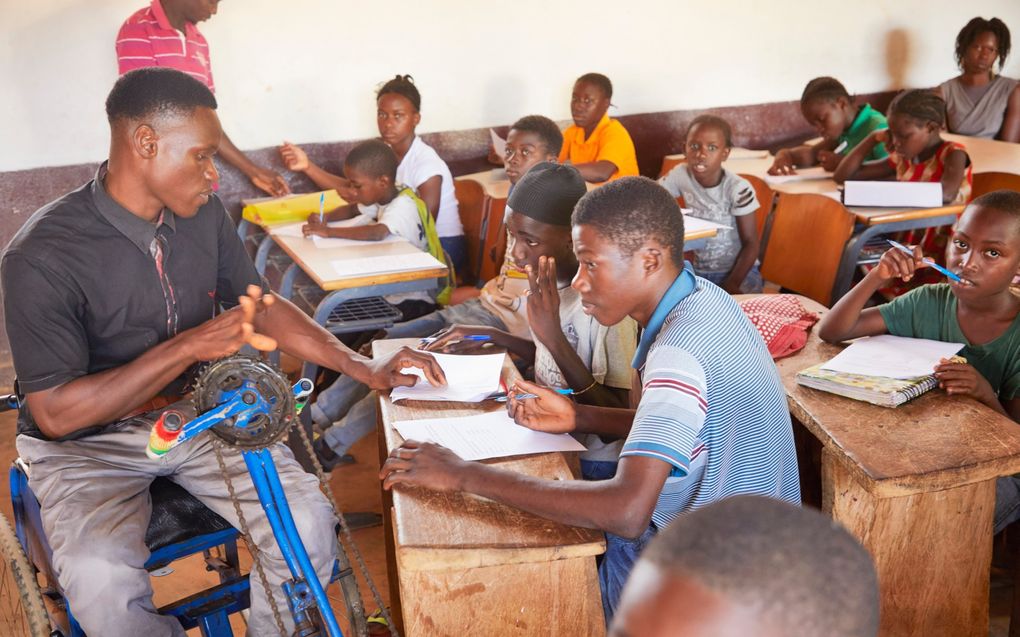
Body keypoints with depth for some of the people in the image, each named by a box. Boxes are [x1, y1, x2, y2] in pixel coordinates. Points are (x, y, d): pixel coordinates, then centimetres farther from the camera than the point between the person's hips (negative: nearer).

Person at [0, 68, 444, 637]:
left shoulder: (204, 213, -3)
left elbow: (261, 307, 8)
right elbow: (55, 413, -20)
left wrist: (365, 368, -2)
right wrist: (188, 347, -27)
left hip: (196, 412, 5)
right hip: (87, 443, -4)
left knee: (310, 523, -18)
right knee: (104, 585, -32)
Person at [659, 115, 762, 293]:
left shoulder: (738, 189, -18)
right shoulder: (681, 175, -7)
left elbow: (750, 243, -14)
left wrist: (732, 284, -23)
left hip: (739, 271, -4)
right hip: (697, 270, 4)